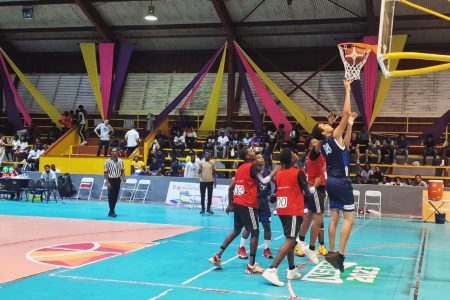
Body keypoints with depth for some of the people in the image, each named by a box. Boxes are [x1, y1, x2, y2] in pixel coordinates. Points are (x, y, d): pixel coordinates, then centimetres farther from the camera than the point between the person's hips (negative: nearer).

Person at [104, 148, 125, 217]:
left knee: (115, 196, 9)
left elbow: (122, 171, 8)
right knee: (111, 196, -2)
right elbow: (105, 172, -7)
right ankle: (111, 211, 5)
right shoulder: (108, 161, -8)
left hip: (117, 180, 4)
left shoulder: (120, 161, 2)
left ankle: (112, 211, 21)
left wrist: (123, 178, -6)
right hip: (111, 180, -4)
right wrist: (107, 182, -12)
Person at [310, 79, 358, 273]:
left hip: (331, 181, 8)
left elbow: (344, 145, 24)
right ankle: (339, 255, -11)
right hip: (341, 181, -8)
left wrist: (350, 125, 20)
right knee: (349, 217, -5)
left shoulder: (323, 145, 8)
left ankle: (331, 253, 12)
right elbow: (346, 113, -16)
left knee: (334, 217, 11)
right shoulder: (334, 137, -12)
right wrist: (347, 90, -8)